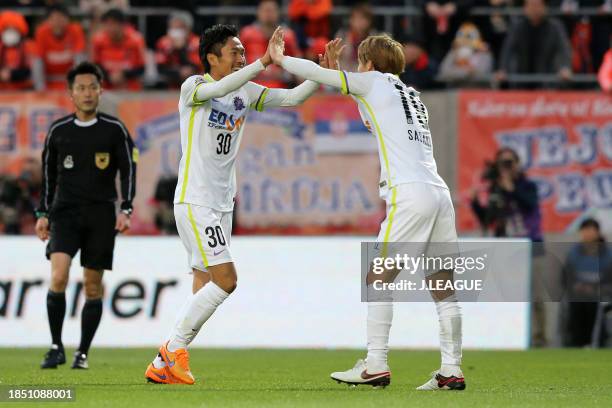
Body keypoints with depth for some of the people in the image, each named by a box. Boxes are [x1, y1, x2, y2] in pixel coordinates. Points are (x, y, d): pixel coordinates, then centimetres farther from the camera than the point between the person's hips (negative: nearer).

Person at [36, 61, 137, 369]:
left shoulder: (114, 130, 2)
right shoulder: (58, 131, 6)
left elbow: (128, 171, 2)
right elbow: (48, 174, 14)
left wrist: (126, 210, -9)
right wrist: (43, 213, 10)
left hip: (101, 216, 0)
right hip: (65, 213, 0)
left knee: (93, 286, 2)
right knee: (58, 276, -18)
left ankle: (83, 353, 13)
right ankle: (56, 347, -8)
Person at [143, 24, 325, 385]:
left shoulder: (246, 92, 10)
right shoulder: (193, 87, -10)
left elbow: (293, 97, 9)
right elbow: (218, 89, -32)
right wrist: (263, 63, -40)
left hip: (222, 204, 8)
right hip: (194, 202, -8)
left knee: (205, 288, 5)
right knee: (225, 278, -16)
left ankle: (163, 366, 10)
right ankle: (175, 348, -4)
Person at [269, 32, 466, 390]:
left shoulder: (375, 81, 7)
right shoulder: (410, 94, 27)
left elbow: (318, 74, 6)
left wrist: (280, 58, 20)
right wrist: (340, 70, 40)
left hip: (409, 195, -7)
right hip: (440, 193, 7)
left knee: (378, 278, -1)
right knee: (443, 286, 5)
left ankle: (376, 366, -5)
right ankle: (452, 370, 1)